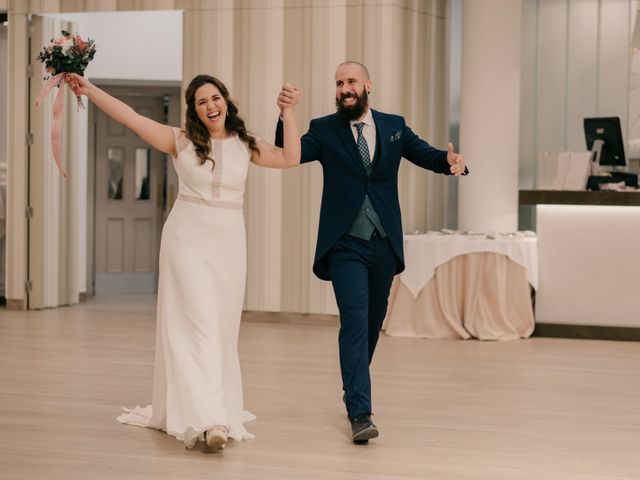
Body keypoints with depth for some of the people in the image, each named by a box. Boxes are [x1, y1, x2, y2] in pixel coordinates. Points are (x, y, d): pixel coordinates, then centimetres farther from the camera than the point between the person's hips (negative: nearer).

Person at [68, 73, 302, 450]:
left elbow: (290, 158, 0)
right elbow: (130, 117, -4)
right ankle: (206, 418, -19)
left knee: (222, 329, 9)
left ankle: (221, 408, 21)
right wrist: (88, 88, -7)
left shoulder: (245, 146, 7)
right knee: (197, 325, -13)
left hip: (229, 242, 3)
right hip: (188, 238, -3)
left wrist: (288, 112, -4)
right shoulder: (181, 141, 0)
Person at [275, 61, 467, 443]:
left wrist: (451, 161, -20)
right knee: (355, 321, -14)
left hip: (384, 243, 4)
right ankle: (360, 414, -16)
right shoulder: (324, 130, -1)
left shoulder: (394, 126, 7)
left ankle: (354, 390, 38)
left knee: (373, 322, 16)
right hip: (346, 244, -4)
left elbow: (427, 155, 3)